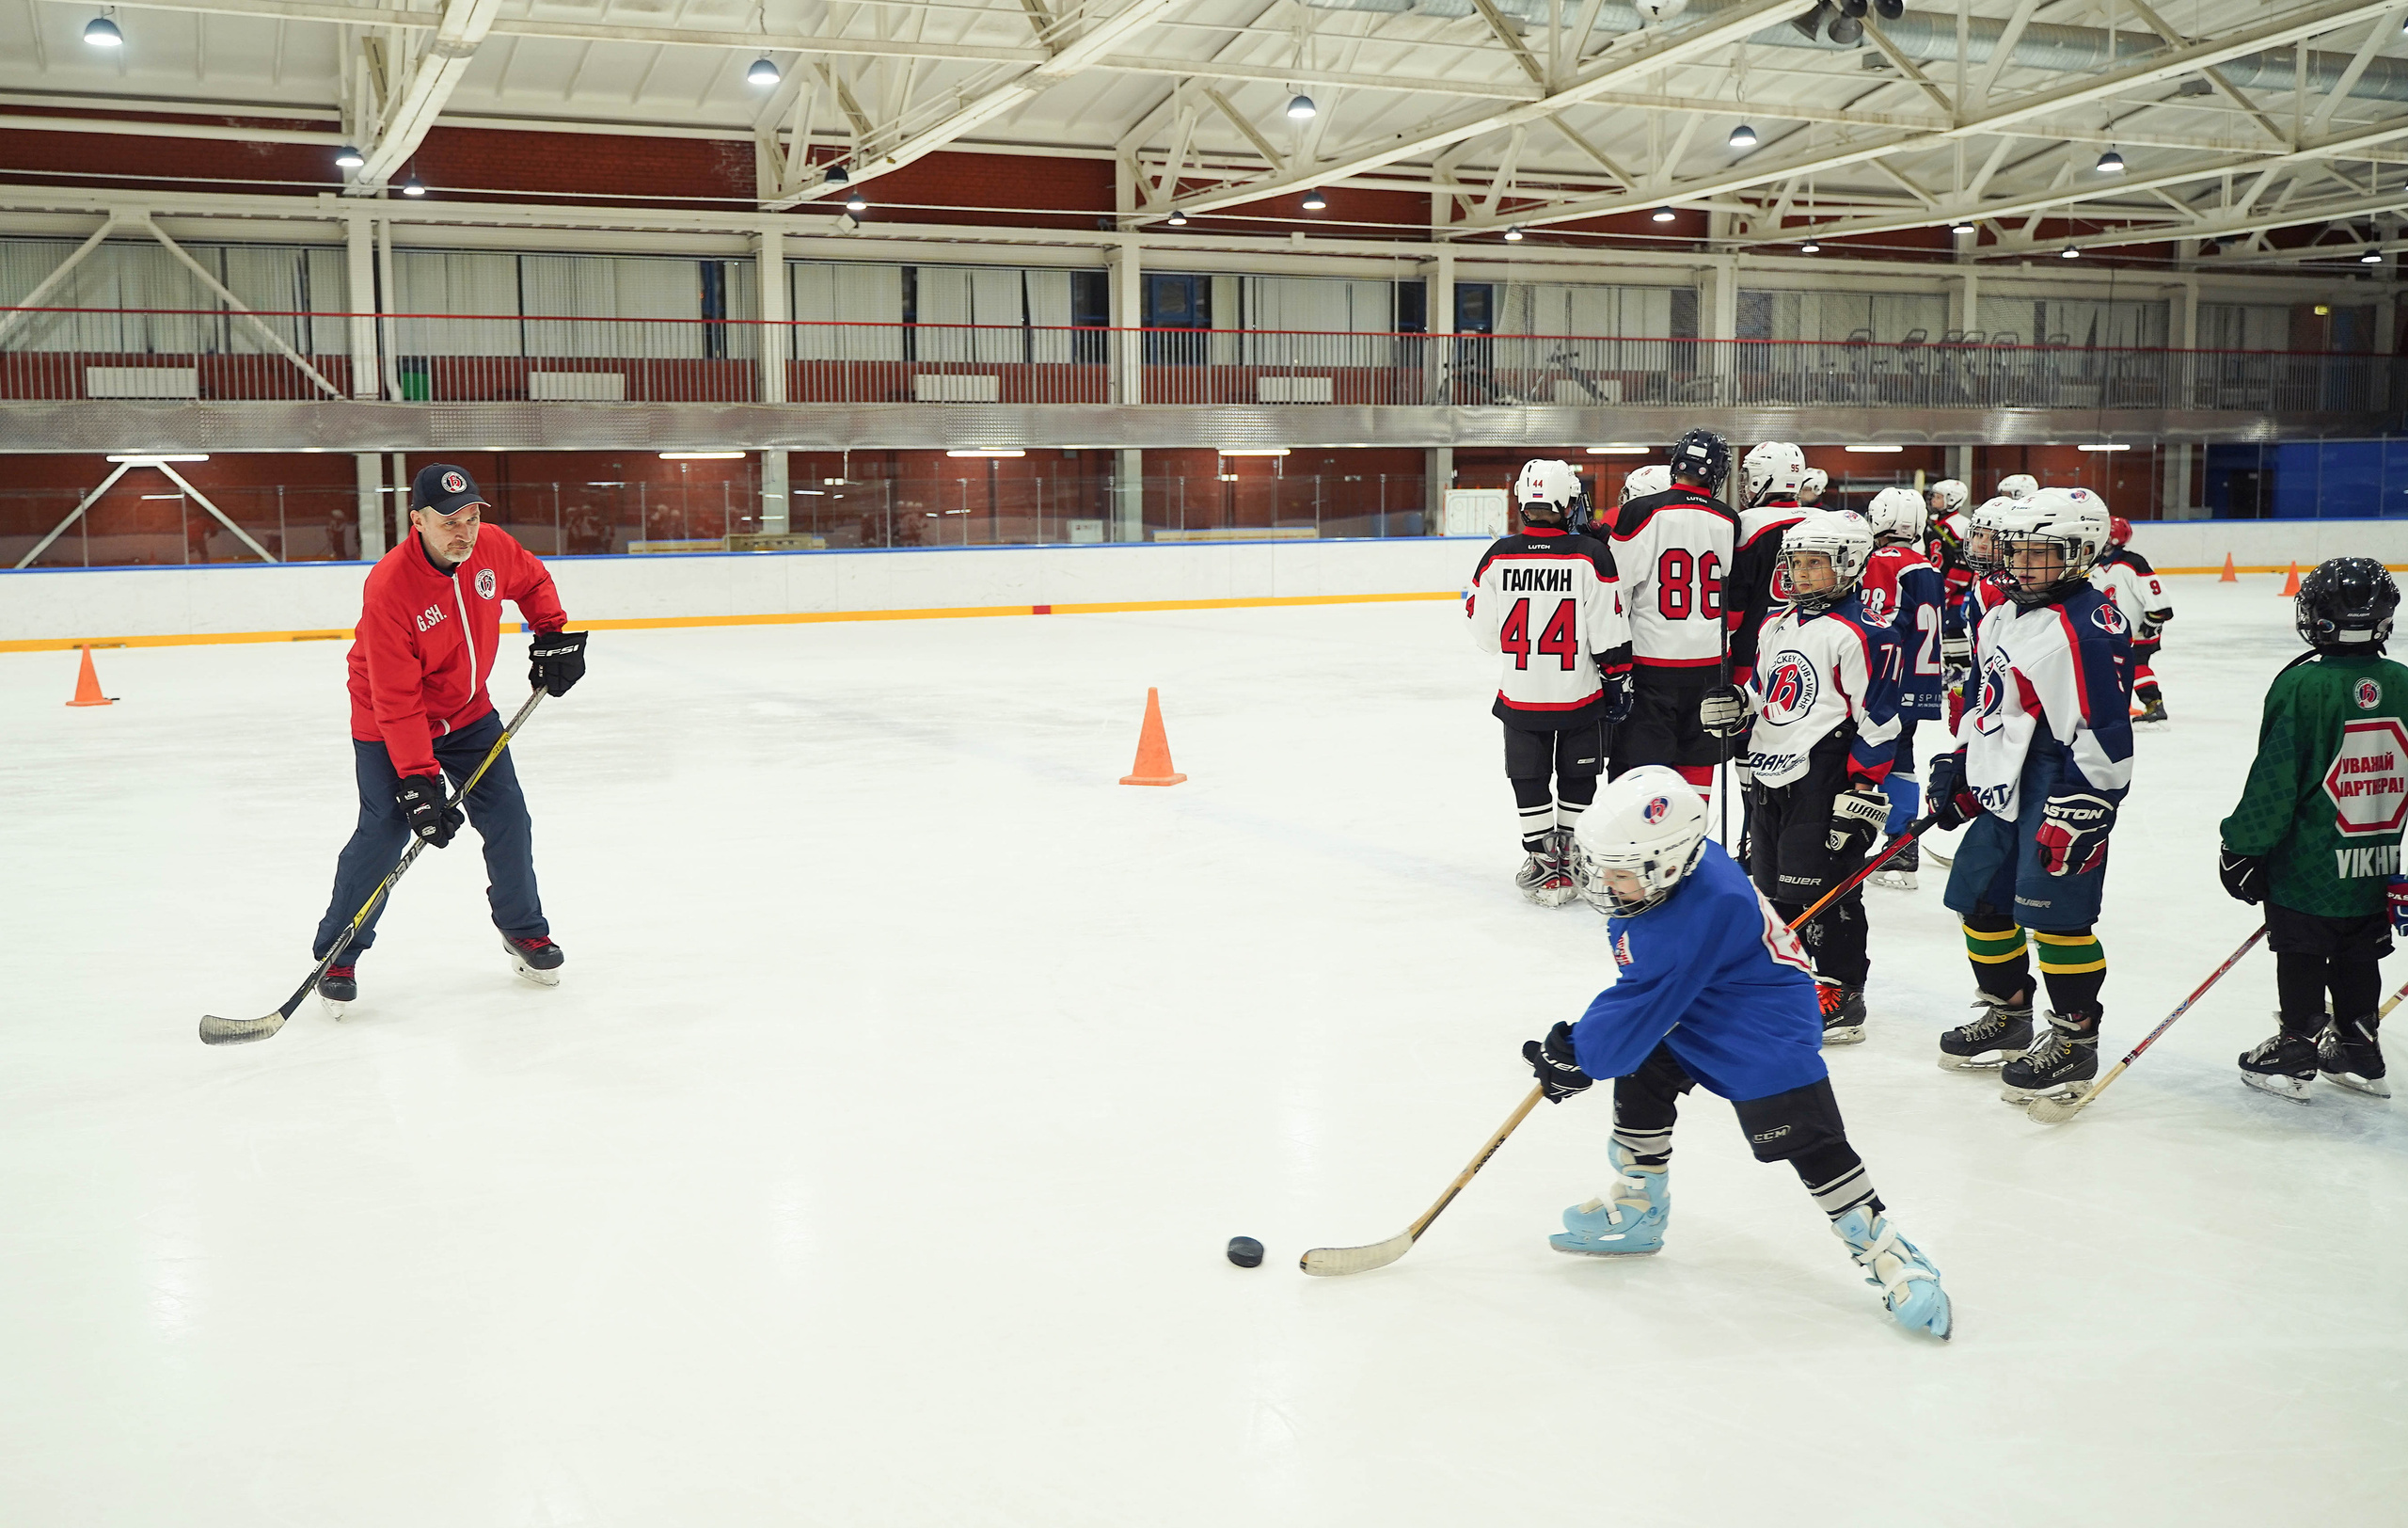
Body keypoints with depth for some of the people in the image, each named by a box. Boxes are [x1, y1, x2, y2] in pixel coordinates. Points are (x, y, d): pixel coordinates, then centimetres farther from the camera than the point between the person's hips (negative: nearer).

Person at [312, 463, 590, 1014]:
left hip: (467, 710, 5)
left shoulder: (493, 548, -15)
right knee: (385, 831, -13)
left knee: (508, 818, 3)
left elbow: (533, 581, 12)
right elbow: (397, 700, -30)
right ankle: (336, 957, 4)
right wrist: (419, 782, -31)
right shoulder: (388, 587, -31)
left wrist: (552, 635, -2)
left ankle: (524, 929, 24)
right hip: (388, 724, -5)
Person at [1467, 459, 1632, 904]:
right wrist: (1618, 683, 2)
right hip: (1580, 698, -1)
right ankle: (1568, 858, 19)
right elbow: (1609, 633, -10)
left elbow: (1484, 635, 1)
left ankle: (1542, 865, 12)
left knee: (1530, 782, 13)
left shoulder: (1498, 556, -6)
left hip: (1519, 696, 1)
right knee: (1577, 782, 15)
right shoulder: (1590, 555, -12)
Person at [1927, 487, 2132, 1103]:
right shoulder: (2002, 618, 13)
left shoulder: (2089, 627, -17)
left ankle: (2076, 1039, 4)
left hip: (2062, 792, -10)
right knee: (1980, 898, 14)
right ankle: (2007, 1014, 31)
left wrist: (2076, 816, -23)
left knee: (2052, 911, -10)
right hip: (2004, 790, 10)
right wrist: (1958, 770, 20)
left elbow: (2102, 732, -21)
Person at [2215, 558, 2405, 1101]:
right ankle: (2358, 1053, 28)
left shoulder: (2302, 685, -17)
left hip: (2308, 865, -5)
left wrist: (2242, 848, -6)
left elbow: (2275, 782, -16)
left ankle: (2297, 1051, 15)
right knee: (2358, 959, 18)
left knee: (2300, 957, 8)